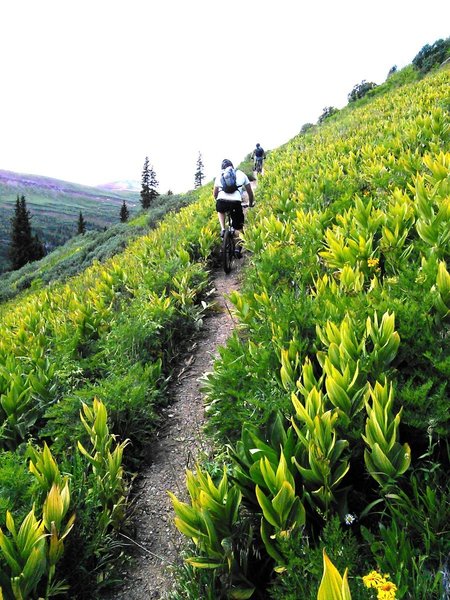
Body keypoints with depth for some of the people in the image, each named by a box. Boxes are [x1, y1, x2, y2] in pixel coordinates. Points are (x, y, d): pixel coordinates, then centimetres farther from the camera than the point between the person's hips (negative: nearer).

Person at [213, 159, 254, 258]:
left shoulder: (220, 175, 22)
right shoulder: (241, 174, 22)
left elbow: (215, 193, 25)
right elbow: (250, 191, 26)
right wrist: (251, 203, 42)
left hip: (221, 201, 1)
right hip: (236, 202, -1)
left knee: (220, 211, 37)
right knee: (238, 227, 13)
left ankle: (223, 229, 18)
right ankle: (238, 247, -3)